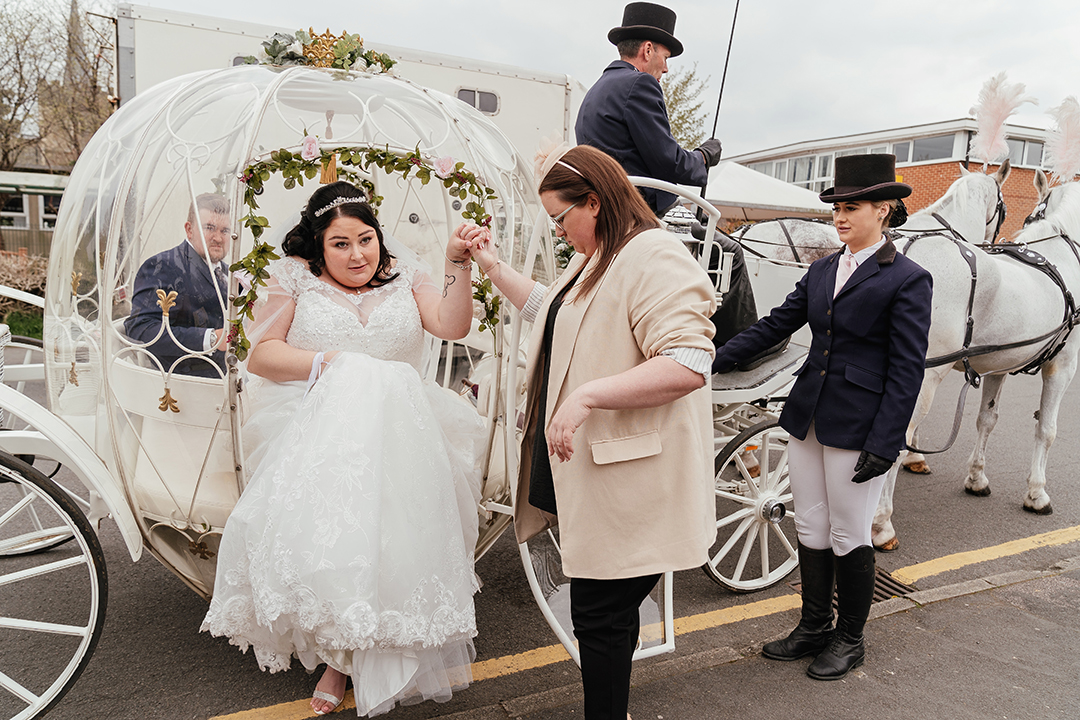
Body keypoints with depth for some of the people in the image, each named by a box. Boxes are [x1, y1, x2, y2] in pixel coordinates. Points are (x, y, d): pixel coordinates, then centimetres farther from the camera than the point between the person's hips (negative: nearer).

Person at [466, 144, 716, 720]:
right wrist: (495, 269, 23)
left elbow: (688, 365, -29)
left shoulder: (653, 259, -19)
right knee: (609, 611, 20)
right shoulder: (595, 259, 15)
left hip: (627, 487, -10)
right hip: (590, 471, 10)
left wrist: (587, 396, -30)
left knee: (600, 617, 1)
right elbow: (550, 310, 32)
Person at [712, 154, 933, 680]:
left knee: (849, 538, 7)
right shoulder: (822, 270, 10)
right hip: (807, 418, 6)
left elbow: (907, 370, -12)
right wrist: (717, 360, 8)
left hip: (857, 429, -6)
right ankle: (814, 627, 32)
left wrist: (883, 443, -17)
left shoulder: (907, 280, -9)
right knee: (810, 531, 14)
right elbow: (775, 324, 14)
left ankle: (850, 639, 28)